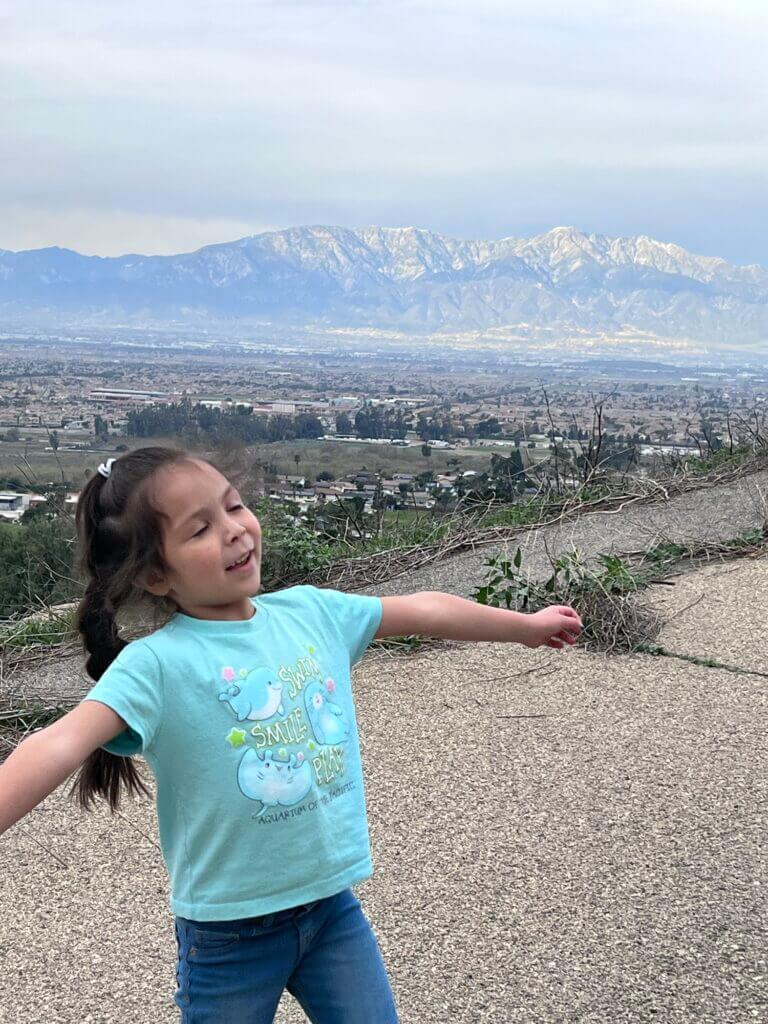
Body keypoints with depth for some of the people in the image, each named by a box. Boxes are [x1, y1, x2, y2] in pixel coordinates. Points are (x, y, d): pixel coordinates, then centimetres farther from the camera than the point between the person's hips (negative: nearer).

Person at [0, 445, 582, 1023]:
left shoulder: (310, 611, -1)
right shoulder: (154, 665, -18)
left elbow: (421, 611, 11)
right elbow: (61, 745, -33)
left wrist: (526, 625, 23)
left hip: (333, 902, 4)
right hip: (230, 930, -4)